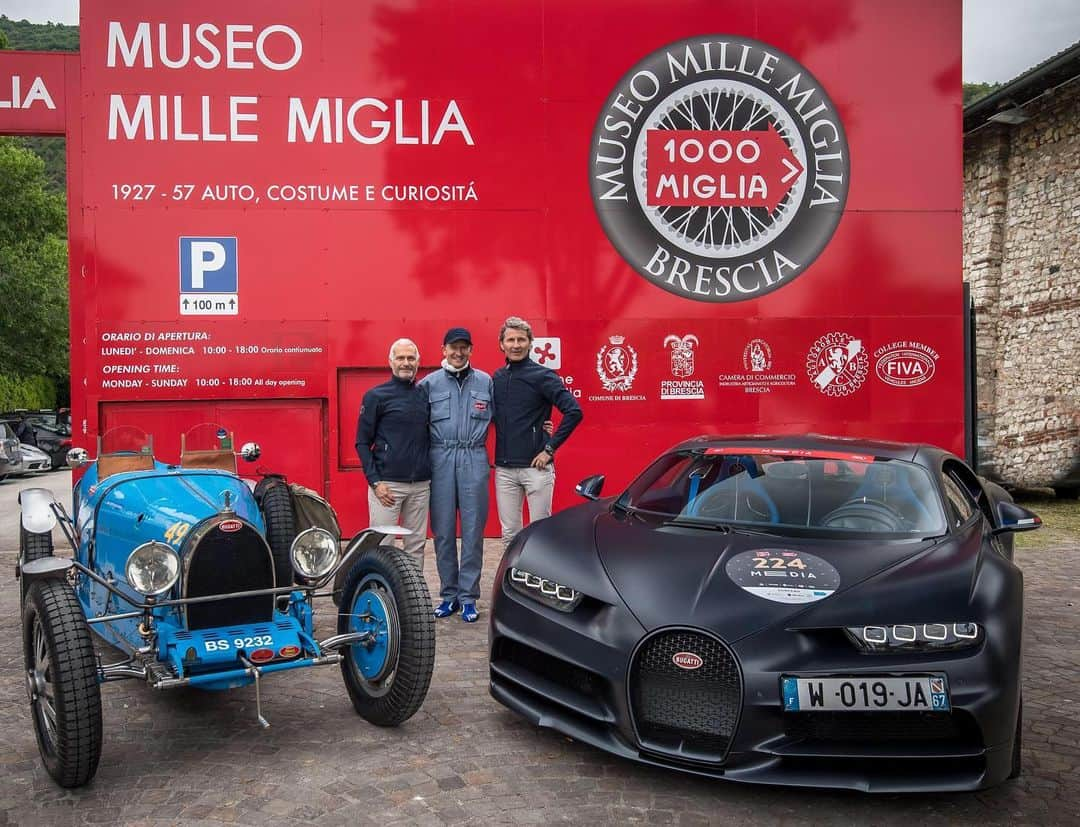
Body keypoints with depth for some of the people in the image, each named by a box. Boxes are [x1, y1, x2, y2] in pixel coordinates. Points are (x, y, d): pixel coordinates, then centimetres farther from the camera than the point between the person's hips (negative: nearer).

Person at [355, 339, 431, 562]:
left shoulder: (425, 394, 11)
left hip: (421, 485, 4)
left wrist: (433, 473, 9)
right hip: (387, 484, -4)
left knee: (416, 545, 9)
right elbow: (362, 442, -1)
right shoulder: (376, 396, -1)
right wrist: (375, 481, -10)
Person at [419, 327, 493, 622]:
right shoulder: (429, 383, 5)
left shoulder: (486, 382, 9)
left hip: (474, 460, 0)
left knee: (473, 531, 2)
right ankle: (449, 594, 17)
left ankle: (468, 596, 11)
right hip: (441, 461, 0)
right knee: (443, 530, 5)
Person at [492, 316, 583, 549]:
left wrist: (550, 448, -12)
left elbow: (574, 412, -12)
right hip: (504, 469, 5)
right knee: (509, 533, 10)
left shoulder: (542, 376, -6)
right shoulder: (495, 379, 10)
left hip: (536, 467, -4)